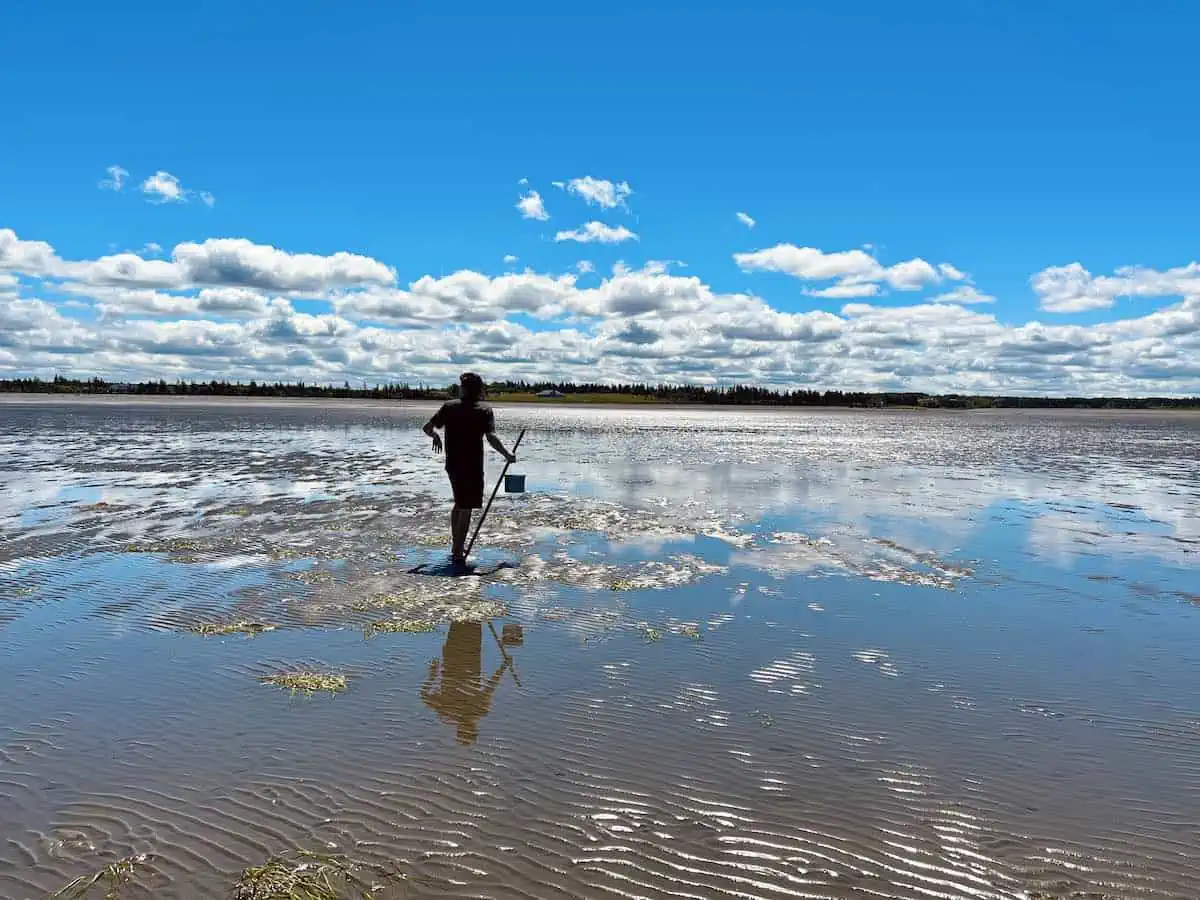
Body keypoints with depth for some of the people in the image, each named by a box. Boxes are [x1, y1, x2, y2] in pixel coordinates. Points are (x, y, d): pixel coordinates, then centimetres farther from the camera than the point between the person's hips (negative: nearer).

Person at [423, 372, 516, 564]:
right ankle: (458, 553, 1)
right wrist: (508, 455, -7)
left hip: (452, 464, 5)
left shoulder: (449, 406, 3)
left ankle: (456, 544, 32)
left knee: (459, 504, 23)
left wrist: (436, 436, 22)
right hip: (472, 466, -5)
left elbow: (428, 427, 0)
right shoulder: (484, 410, -8)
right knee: (465, 509, 1)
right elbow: (492, 438, -20)